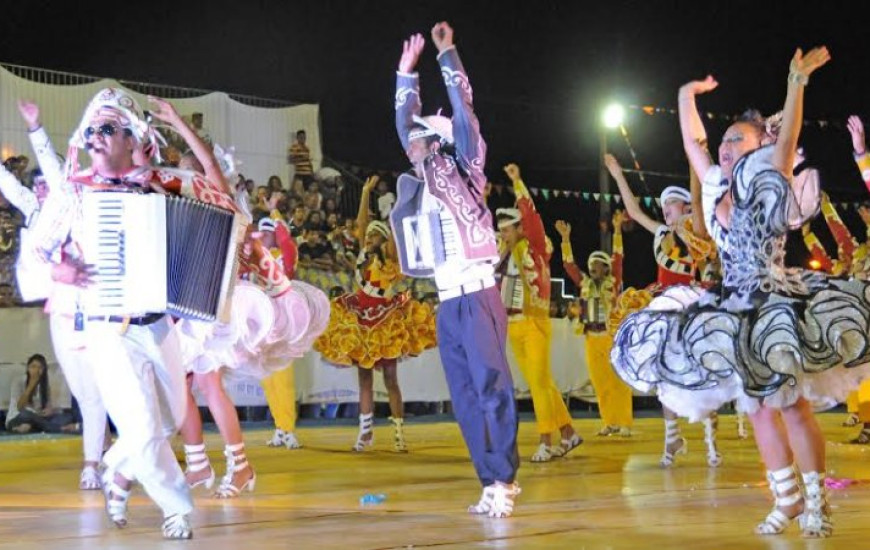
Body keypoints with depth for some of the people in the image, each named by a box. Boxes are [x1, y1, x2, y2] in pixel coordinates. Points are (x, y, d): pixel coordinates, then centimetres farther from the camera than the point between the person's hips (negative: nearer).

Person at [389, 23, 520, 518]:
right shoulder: (418, 183, 16)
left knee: (491, 385, -11)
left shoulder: (463, 173, 2)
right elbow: (406, 125, 26)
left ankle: (503, 480, -12)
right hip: (447, 301, 7)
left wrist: (448, 55, 3)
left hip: (476, 294, -7)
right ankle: (492, 482, 7)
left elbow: (463, 112, -2)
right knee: (465, 397, 4)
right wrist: (407, 74, 28)